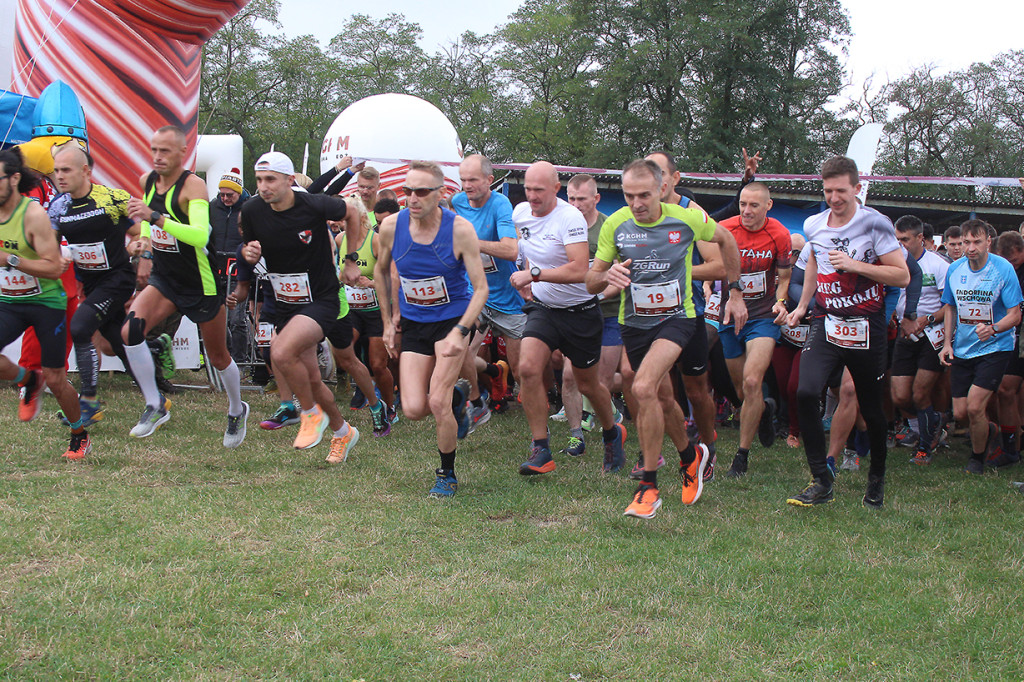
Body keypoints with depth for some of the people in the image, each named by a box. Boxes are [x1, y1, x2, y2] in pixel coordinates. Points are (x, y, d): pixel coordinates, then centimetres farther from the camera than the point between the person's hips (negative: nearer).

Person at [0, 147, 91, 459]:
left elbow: (54, 268, -24)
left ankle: (80, 436, 25)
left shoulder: (34, 214, -20)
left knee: (55, 380, 1)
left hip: (46, 302, -5)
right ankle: (28, 380, 14)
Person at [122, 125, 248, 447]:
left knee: (218, 357, 9)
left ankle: (237, 411, 37)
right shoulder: (146, 180, -1)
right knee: (131, 331, -21)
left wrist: (154, 217, -45)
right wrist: (145, 244, 17)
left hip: (201, 284, -5)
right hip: (163, 278, 5)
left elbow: (200, 236, -38)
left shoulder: (193, 185, -21)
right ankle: (155, 405, -5)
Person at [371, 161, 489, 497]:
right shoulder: (391, 226, -10)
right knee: (414, 409, -7)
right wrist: (388, 321, 10)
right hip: (413, 324, 3)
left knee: (437, 403, -14)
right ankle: (454, 399, 29)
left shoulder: (460, 230, -19)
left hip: (452, 318, -3)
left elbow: (481, 288, -14)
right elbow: (381, 271, 11)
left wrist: (460, 332, -27)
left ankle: (447, 474, 10)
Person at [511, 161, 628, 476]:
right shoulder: (519, 213, -1)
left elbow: (579, 270, -32)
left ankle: (613, 433, 40)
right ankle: (541, 452, -12)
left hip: (580, 311, -4)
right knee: (528, 368, -19)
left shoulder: (571, 218, -22)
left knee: (588, 384, 9)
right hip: (542, 307, 4)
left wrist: (535, 274, -35)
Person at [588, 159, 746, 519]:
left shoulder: (688, 218, -12)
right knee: (663, 398, 16)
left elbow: (726, 240, 9)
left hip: (677, 317, -4)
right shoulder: (615, 225, -9)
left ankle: (648, 486, -14)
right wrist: (607, 275, -26)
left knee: (644, 389, -25)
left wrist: (735, 293, 10)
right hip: (634, 322, 4)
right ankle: (690, 457, 46)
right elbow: (591, 282, -2)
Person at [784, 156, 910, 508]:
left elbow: (902, 276, -11)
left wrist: (856, 264, -20)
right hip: (826, 323, 3)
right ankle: (821, 481, -11)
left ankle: (877, 479, 31)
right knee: (806, 392, -20)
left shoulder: (874, 223, -9)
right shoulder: (813, 225, 6)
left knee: (871, 407, 7)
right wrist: (801, 306, 26)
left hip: (867, 328, -3)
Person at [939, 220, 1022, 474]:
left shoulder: (1003, 269, -14)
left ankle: (978, 457, 12)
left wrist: (993, 329, -31)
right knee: (959, 412, 4)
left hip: (995, 349, -4)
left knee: (974, 407, -14)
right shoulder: (954, 270, -1)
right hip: (962, 349, 4)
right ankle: (987, 430, 39)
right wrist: (947, 343, 3)